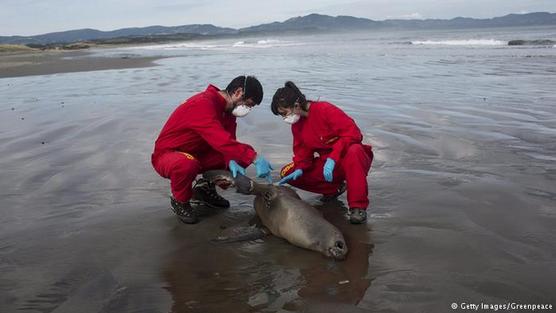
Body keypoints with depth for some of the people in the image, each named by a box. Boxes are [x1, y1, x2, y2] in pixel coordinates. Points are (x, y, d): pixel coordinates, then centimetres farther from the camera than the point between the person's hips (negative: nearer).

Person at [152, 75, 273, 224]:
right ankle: (180, 201, -10)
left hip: (197, 154, 8)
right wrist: (255, 158, -44)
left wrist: (231, 161, -28)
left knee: (241, 157, -7)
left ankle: (205, 188, 11)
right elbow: (222, 141, -41)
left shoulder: (228, 107, 0)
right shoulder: (202, 105, -29)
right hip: (167, 155, -8)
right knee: (187, 164, -42)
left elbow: (229, 141, -7)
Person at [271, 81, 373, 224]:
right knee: (287, 173, -7)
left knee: (352, 151, -43)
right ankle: (334, 188, 5)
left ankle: (358, 207, -31)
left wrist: (332, 159, -35)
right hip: (326, 164, 7)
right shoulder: (297, 124, 2)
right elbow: (303, 150, 5)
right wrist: (300, 168, -16)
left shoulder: (325, 110, -21)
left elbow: (353, 133, -27)